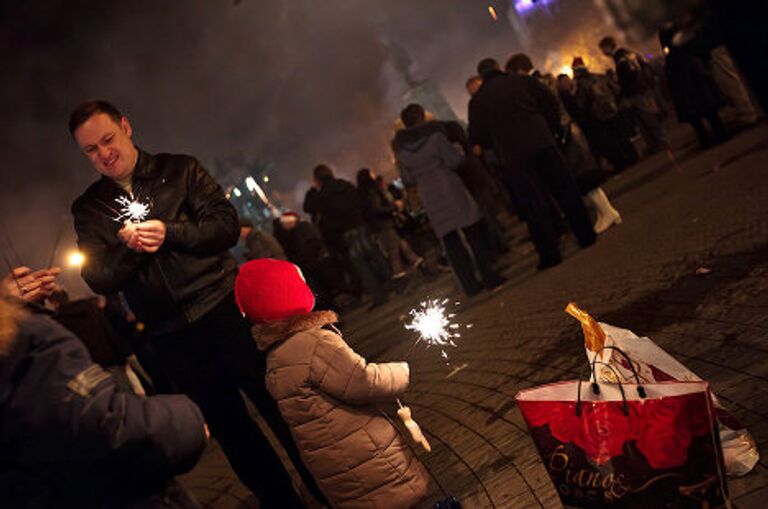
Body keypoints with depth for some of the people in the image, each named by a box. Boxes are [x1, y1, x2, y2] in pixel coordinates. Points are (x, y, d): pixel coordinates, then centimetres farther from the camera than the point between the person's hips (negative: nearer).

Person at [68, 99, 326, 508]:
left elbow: (226, 225, -5)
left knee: (280, 406, 3)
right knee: (229, 428, 12)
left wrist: (169, 232, -18)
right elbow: (99, 280, 1)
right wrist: (127, 248, -17)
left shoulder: (180, 170, 4)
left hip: (225, 310, -2)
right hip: (170, 339, 2)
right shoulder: (88, 209, 9)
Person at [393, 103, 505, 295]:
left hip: (428, 196, 4)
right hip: (449, 187, -4)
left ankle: (470, 283, 6)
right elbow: (454, 161, -9)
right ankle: (489, 277, -1)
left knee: (450, 240, 6)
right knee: (473, 232, 2)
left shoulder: (401, 149, 7)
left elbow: (407, 180, 10)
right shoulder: (434, 135, -5)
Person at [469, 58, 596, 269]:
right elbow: (550, 101, 8)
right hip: (542, 142, 1)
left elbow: (478, 137, 7)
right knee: (565, 189, 12)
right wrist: (551, 127, 21)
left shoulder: (477, 101, 8)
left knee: (534, 205, 1)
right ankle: (586, 236, 17)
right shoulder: (523, 81, 10)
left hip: (513, 156, -1)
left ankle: (550, 254, 3)